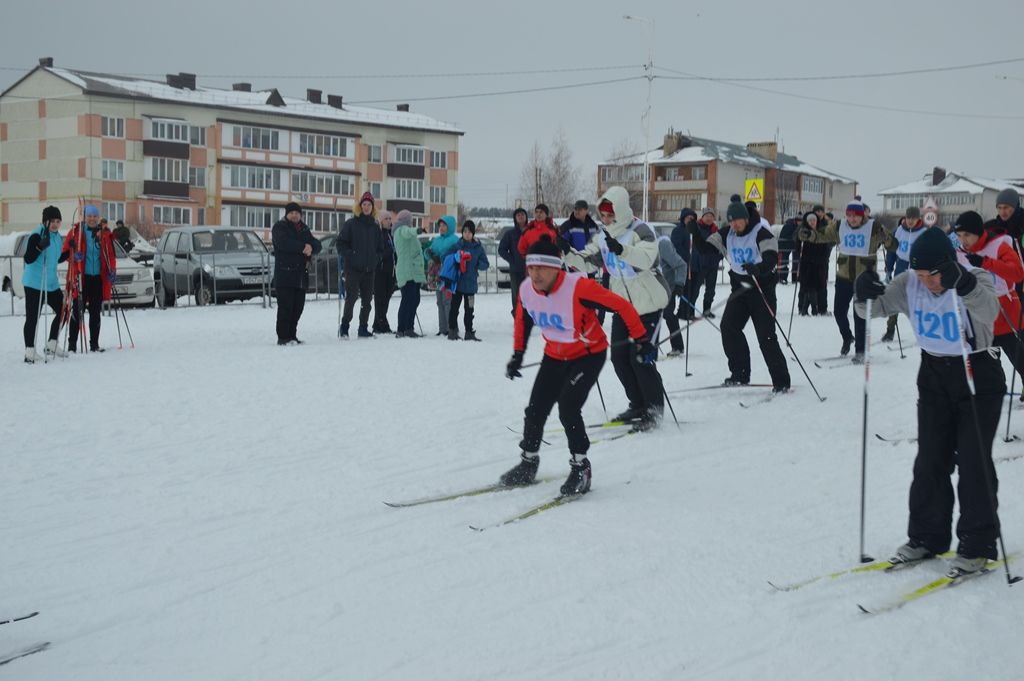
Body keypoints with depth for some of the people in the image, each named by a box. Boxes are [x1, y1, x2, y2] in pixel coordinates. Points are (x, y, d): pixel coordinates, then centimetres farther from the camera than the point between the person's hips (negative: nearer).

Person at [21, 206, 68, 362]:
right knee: (32, 318, -9)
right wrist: (40, 247, -35)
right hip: (34, 283, -8)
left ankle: (51, 345, 24)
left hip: (51, 283, 8)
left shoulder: (58, 237, 11)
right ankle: (30, 352, -6)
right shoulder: (37, 236, -14)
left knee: (62, 311, 12)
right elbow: (28, 259, -22)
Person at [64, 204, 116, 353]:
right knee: (77, 312, -2)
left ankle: (94, 344, 15)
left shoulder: (105, 234, 8)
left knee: (95, 313, 9)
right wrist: (74, 256, -19)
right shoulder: (76, 231, -1)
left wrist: (112, 270, -2)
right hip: (81, 277, -3)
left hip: (98, 278, 3)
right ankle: (72, 344, 3)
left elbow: (110, 255, 12)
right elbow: (66, 251, 2)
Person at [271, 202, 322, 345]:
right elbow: (284, 243, -19)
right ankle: (283, 337, -7)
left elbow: (318, 245, 10)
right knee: (285, 307, -9)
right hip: (285, 273, -6)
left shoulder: (304, 229, 20)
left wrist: (311, 248, -13)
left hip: (301, 275, 6)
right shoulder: (279, 227, 1)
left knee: (297, 308, 6)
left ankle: (292, 336, 13)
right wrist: (303, 247, -15)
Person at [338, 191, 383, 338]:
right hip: (353, 269, -5)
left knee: (367, 299, 6)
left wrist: (376, 258, 5)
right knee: (352, 296, -14)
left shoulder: (375, 227, 14)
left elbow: (380, 248, 21)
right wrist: (350, 256, -13)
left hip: (369, 269, 5)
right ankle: (345, 326, -5)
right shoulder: (350, 224, 0)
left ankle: (363, 328, 15)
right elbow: (341, 244, -1)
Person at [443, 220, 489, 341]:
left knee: (469, 309, 7)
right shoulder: (456, 245, 1)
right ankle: (452, 330, 7)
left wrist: (476, 263, -12)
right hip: (457, 282, -1)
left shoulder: (478, 248, 6)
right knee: (454, 307, 1)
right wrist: (456, 257, -19)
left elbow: (486, 264, 8)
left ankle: (469, 332, 12)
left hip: (471, 283, 2)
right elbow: (445, 257, -2)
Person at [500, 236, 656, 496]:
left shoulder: (579, 287, -32)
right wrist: (517, 354, 15)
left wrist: (640, 340, -21)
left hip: (588, 355, -6)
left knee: (568, 408, -21)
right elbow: (523, 319, 9)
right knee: (535, 411, 5)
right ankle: (528, 463, 28)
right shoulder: (526, 290, -14)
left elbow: (621, 306, -24)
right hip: (554, 356, 6)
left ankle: (580, 468, -3)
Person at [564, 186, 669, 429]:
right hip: (622, 303, 8)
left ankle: (654, 408, 6)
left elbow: (647, 258, -34)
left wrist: (621, 249, -50)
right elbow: (586, 258, 0)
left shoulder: (640, 231, -17)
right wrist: (569, 255, -21)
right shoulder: (604, 236, 6)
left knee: (641, 358, -8)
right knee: (619, 356, 7)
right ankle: (638, 404, 22)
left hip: (648, 302, -8)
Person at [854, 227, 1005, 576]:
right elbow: (876, 308, -3)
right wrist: (866, 294, -27)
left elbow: (989, 311, -40)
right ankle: (927, 536, 19)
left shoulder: (976, 283, -21)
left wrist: (964, 285, -59)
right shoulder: (910, 284, -8)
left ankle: (978, 545, 2)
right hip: (934, 375, 5)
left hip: (978, 375, -5)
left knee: (973, 462, -7)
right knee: (930, 459, 7)